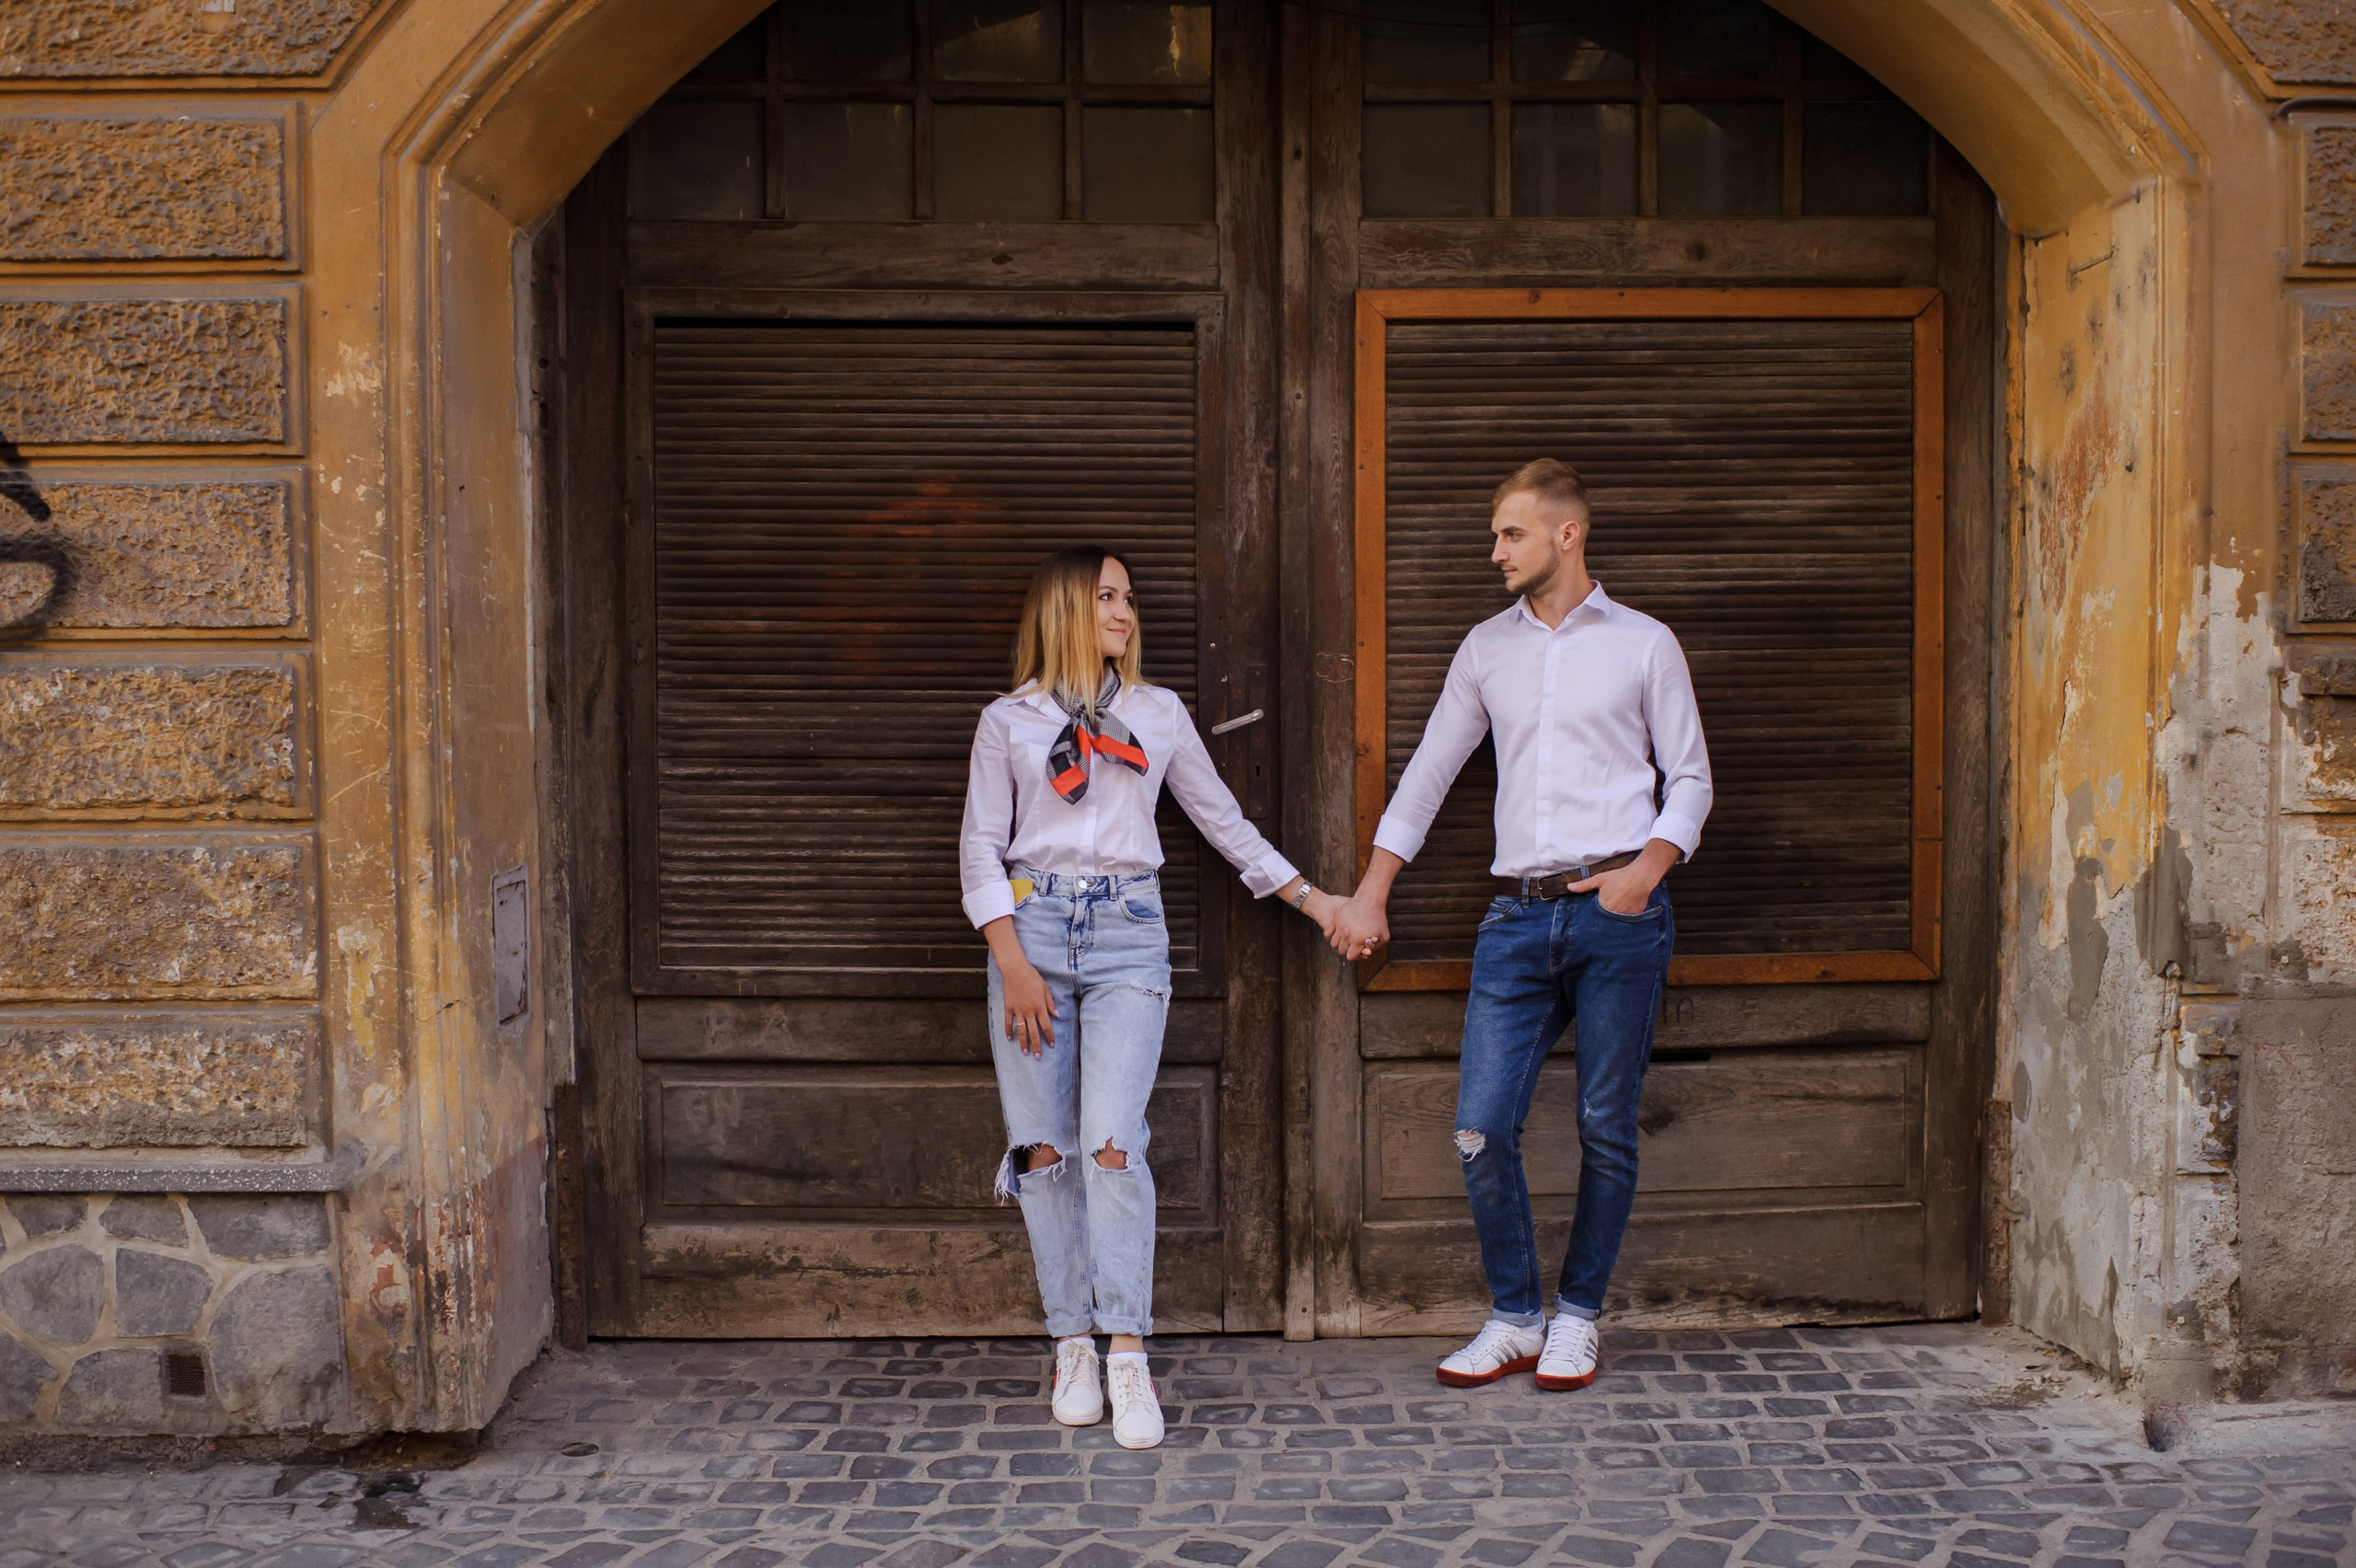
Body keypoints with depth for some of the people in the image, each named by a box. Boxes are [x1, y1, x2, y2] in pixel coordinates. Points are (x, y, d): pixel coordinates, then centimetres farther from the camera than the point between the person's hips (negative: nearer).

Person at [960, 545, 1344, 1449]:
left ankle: (1127, 1356, -9)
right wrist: (1014, 964, -6)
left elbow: (1223, 822, 20)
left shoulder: (1158, 714, 15)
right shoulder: (1008, 722, 9)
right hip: (1033, 926, 0)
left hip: (1127, 934, 0)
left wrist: (1315, 901, 17)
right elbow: (981, 849, 6)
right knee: (1046, 1150, -1)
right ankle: (1073, 1344, 10)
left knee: (1111, 1143, -13)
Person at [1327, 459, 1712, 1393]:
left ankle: (1577, 1320, 20)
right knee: (1481, 1127, -4)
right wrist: (1369, 896, 12)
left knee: (1606, 1130, 3)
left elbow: (1689, 778, 7)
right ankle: (1513, 1320, 13)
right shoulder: (1487, 649, 15)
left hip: (1618, 913, -3)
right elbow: (1427, 774, 17)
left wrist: (1647, 869, -10)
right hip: (1520, 914, 3)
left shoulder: (1644, 645, 6)